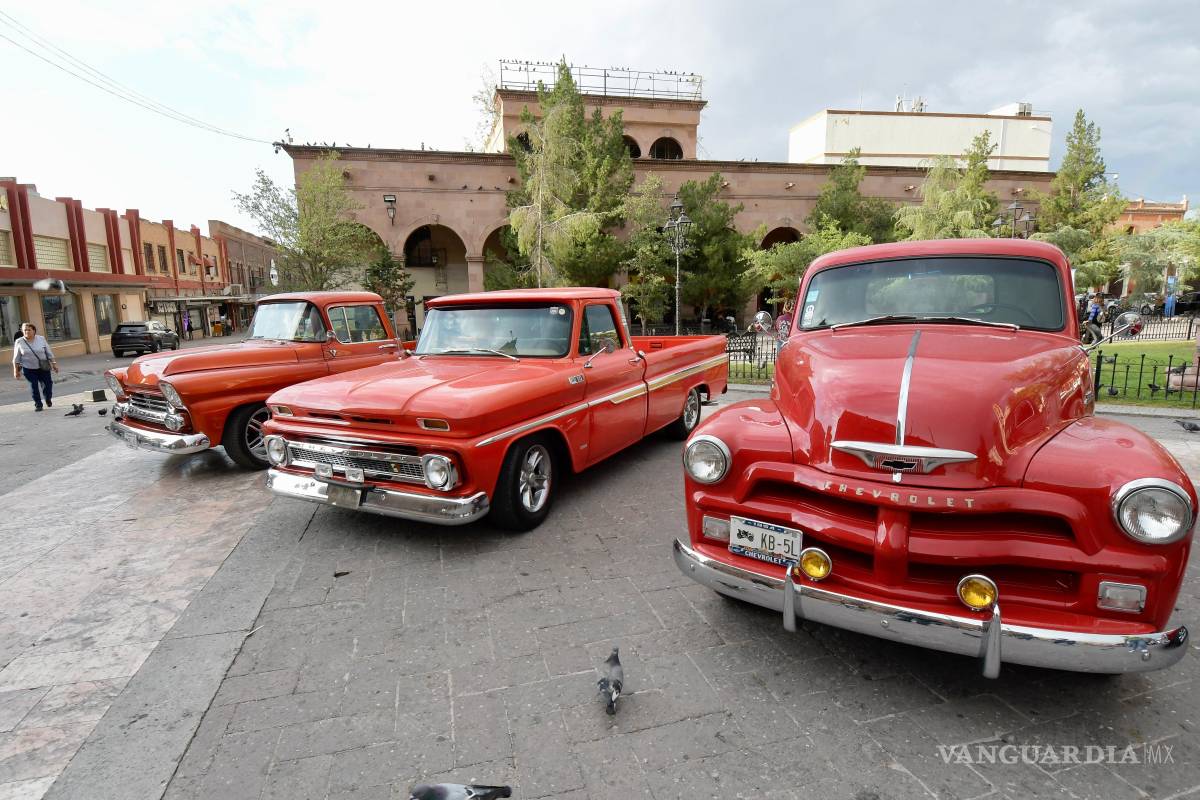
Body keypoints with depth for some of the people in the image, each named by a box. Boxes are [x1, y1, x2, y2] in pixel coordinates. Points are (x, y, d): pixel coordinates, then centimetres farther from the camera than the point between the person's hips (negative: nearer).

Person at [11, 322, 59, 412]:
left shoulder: (41, 339, 0)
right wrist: (16, 370, 1)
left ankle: (48, 399, 29)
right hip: (29, 369, -1)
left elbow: (49, 353, 6)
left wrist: (54, 363, 3)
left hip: (43, 368, 1)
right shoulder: (19, 342, -2)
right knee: (33, 386, -3)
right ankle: (38, 404, 8)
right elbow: (16, 358, 2)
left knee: (47, 384, 2)